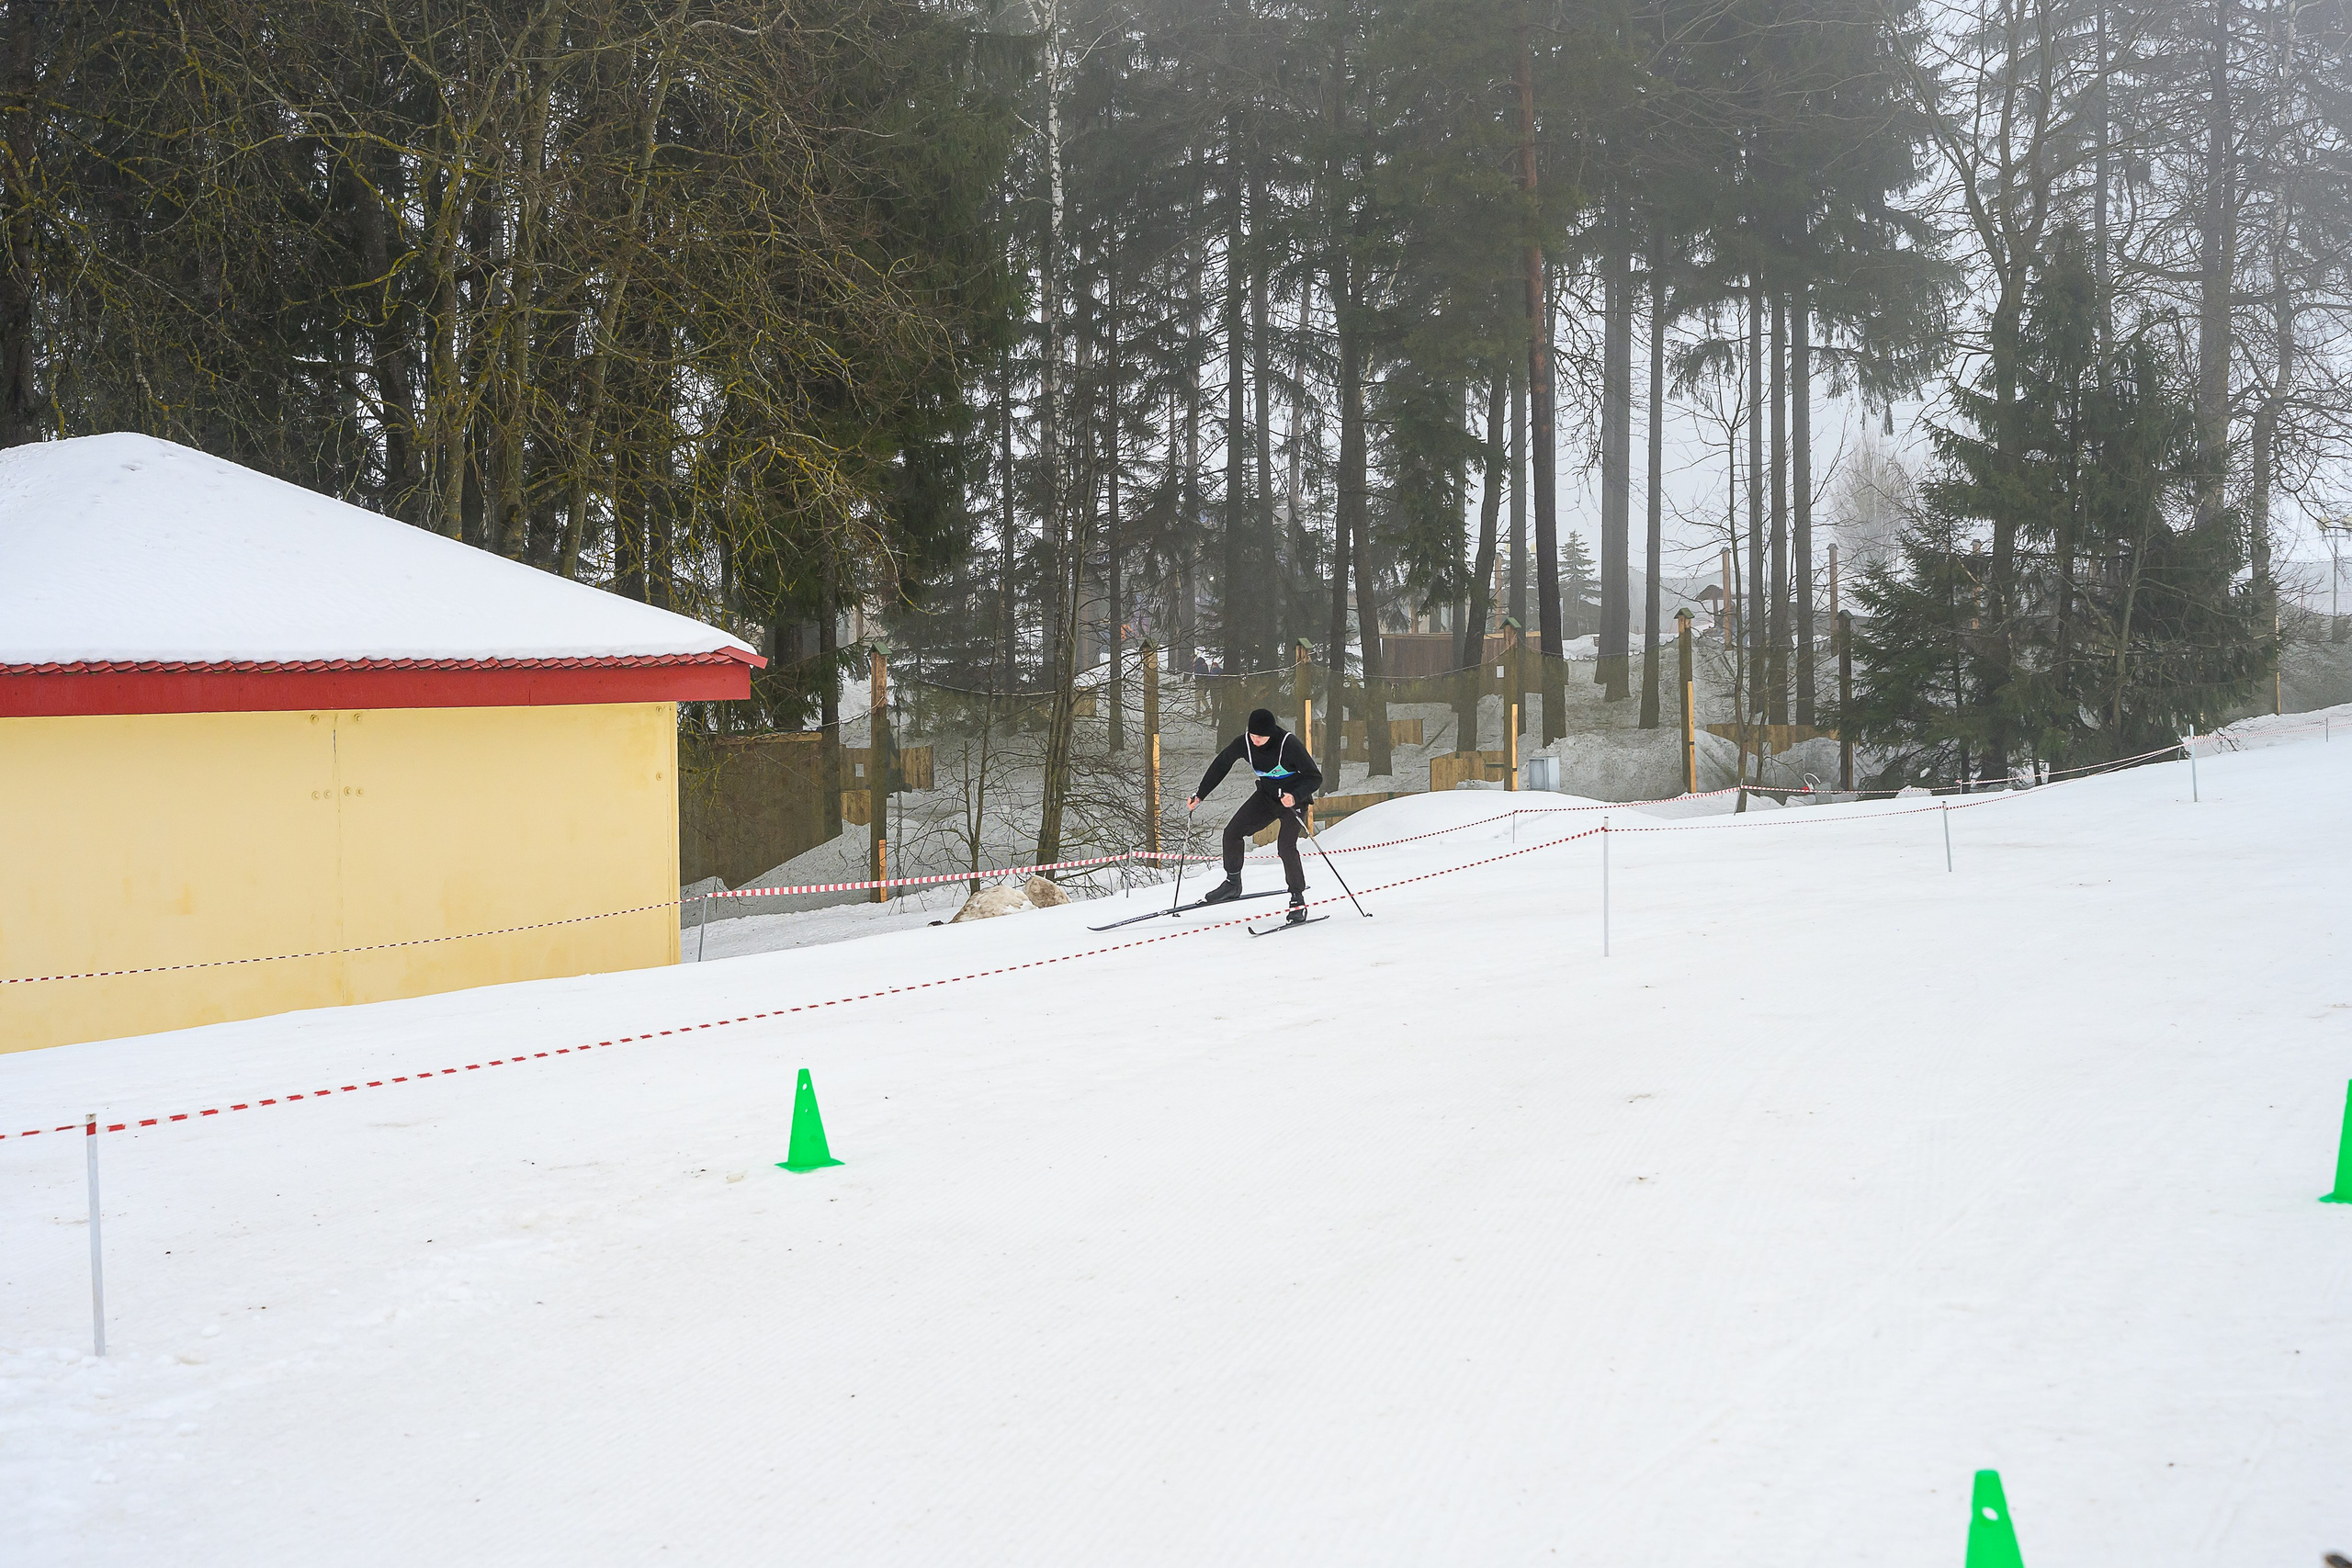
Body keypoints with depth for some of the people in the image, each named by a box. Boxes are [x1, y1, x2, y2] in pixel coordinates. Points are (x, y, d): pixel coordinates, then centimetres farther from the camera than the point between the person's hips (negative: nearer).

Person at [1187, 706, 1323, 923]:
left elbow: (1315, 777, -24)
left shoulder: (1289, 744, -30)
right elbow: (1221, 766, 1)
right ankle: (1233, 884, 17)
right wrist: (1199, 795, 0)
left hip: (1294, 799, -5)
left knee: (1286, 846, -21)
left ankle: (1298, 901, -9)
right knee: (1232, 832, -3)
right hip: (1266, 796, 5)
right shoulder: (1244, 743, -16)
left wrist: (1295, 796, -41)